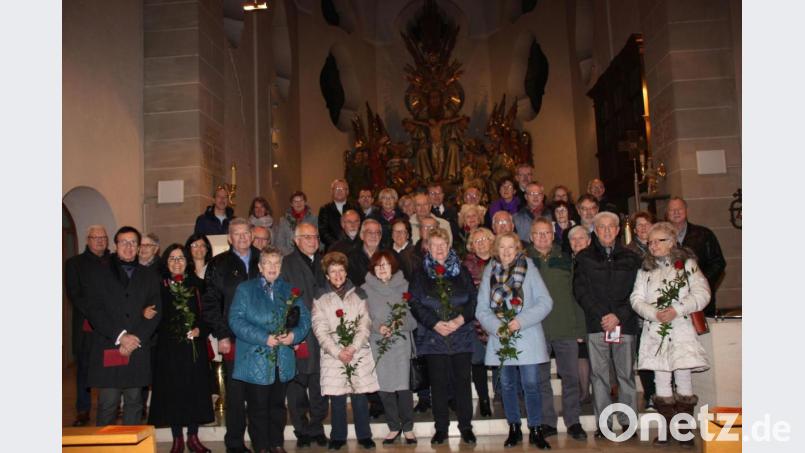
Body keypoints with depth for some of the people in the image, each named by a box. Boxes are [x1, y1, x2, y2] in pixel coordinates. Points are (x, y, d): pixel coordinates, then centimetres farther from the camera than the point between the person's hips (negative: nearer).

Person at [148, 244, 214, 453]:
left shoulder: (196, 284, 6)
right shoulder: (159, 285, 2)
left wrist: (200, 329, -7)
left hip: (194, 346, 1)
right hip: (168, 347, -1)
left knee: (195, 389, 4)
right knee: (172, 390, 3)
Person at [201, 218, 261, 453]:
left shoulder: (262, 260, 11)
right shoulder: (218, 265, 6)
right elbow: (210, 303, 2)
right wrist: (221, 335, -6)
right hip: (233, 339, -1)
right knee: (236, 392, 5)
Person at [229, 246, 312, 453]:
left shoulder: (289, 290, 13)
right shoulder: (245, 289, 2)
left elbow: (304, 317, 8)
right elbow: (236, 320, -10)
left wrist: (294, 334, -13)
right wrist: (264, 338, -18)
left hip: (282, 361, 3)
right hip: (255, 360, -3)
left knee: (278, 405, 13)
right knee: (258, 408, 3)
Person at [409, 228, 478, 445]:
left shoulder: (461, 271, 9)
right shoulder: (420, 275, 6)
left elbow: (473, 298, 4)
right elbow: (416, 304, -1)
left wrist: (462, 319, -11)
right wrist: (435, 323, -13)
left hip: (461, 336, 1)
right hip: (434, 337, 0)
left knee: (462, 381, 4)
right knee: (438, 383, 3)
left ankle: (466, 427, 16)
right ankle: (441, 428, 15)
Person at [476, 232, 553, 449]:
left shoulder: (528, 267, 0)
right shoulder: (489, 271, 5)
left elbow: (545, 301, -5)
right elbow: (481, 308, 4)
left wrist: (521, 321, -15)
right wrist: (496, 327, -13)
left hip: (527, 338, -2)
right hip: (500, 338, 2)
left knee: (531, 384, -4)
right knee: (507, 385, 10)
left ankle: (536, 430, 11)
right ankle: (514, 429, 24)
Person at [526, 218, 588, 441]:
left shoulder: (566, 259, 9)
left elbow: (575, 293, 7)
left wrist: (580, 327, 3)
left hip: (566, 328, 1)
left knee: (571, 376, 5)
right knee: (541, 378, 6)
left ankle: (573, 421, 17)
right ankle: (547, 422, 17)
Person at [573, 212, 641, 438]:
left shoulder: (631, 258, 11)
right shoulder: (584, 258, 9)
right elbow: (580, 290, 1)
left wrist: (618, 315, -9)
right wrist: (600, 316, -9)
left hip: (624, 323, 1)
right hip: (596, 324, 0)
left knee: (626, 373, 2)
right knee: (599, 374, 1)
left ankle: (627, 421, 11)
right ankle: (604, 423, 8)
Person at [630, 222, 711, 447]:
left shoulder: (687, 264, 3)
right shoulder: (645, 269, 12)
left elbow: (702, 293, -6)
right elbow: (636, 298, 6)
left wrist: (677, 309, -16)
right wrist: (654, 313, -11)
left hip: (681, 329, -3)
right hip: (654, 330, 3)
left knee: (683, 377, -5)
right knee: (661, 379, 5)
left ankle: (685, 430, 6)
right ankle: (666, 429, 14)